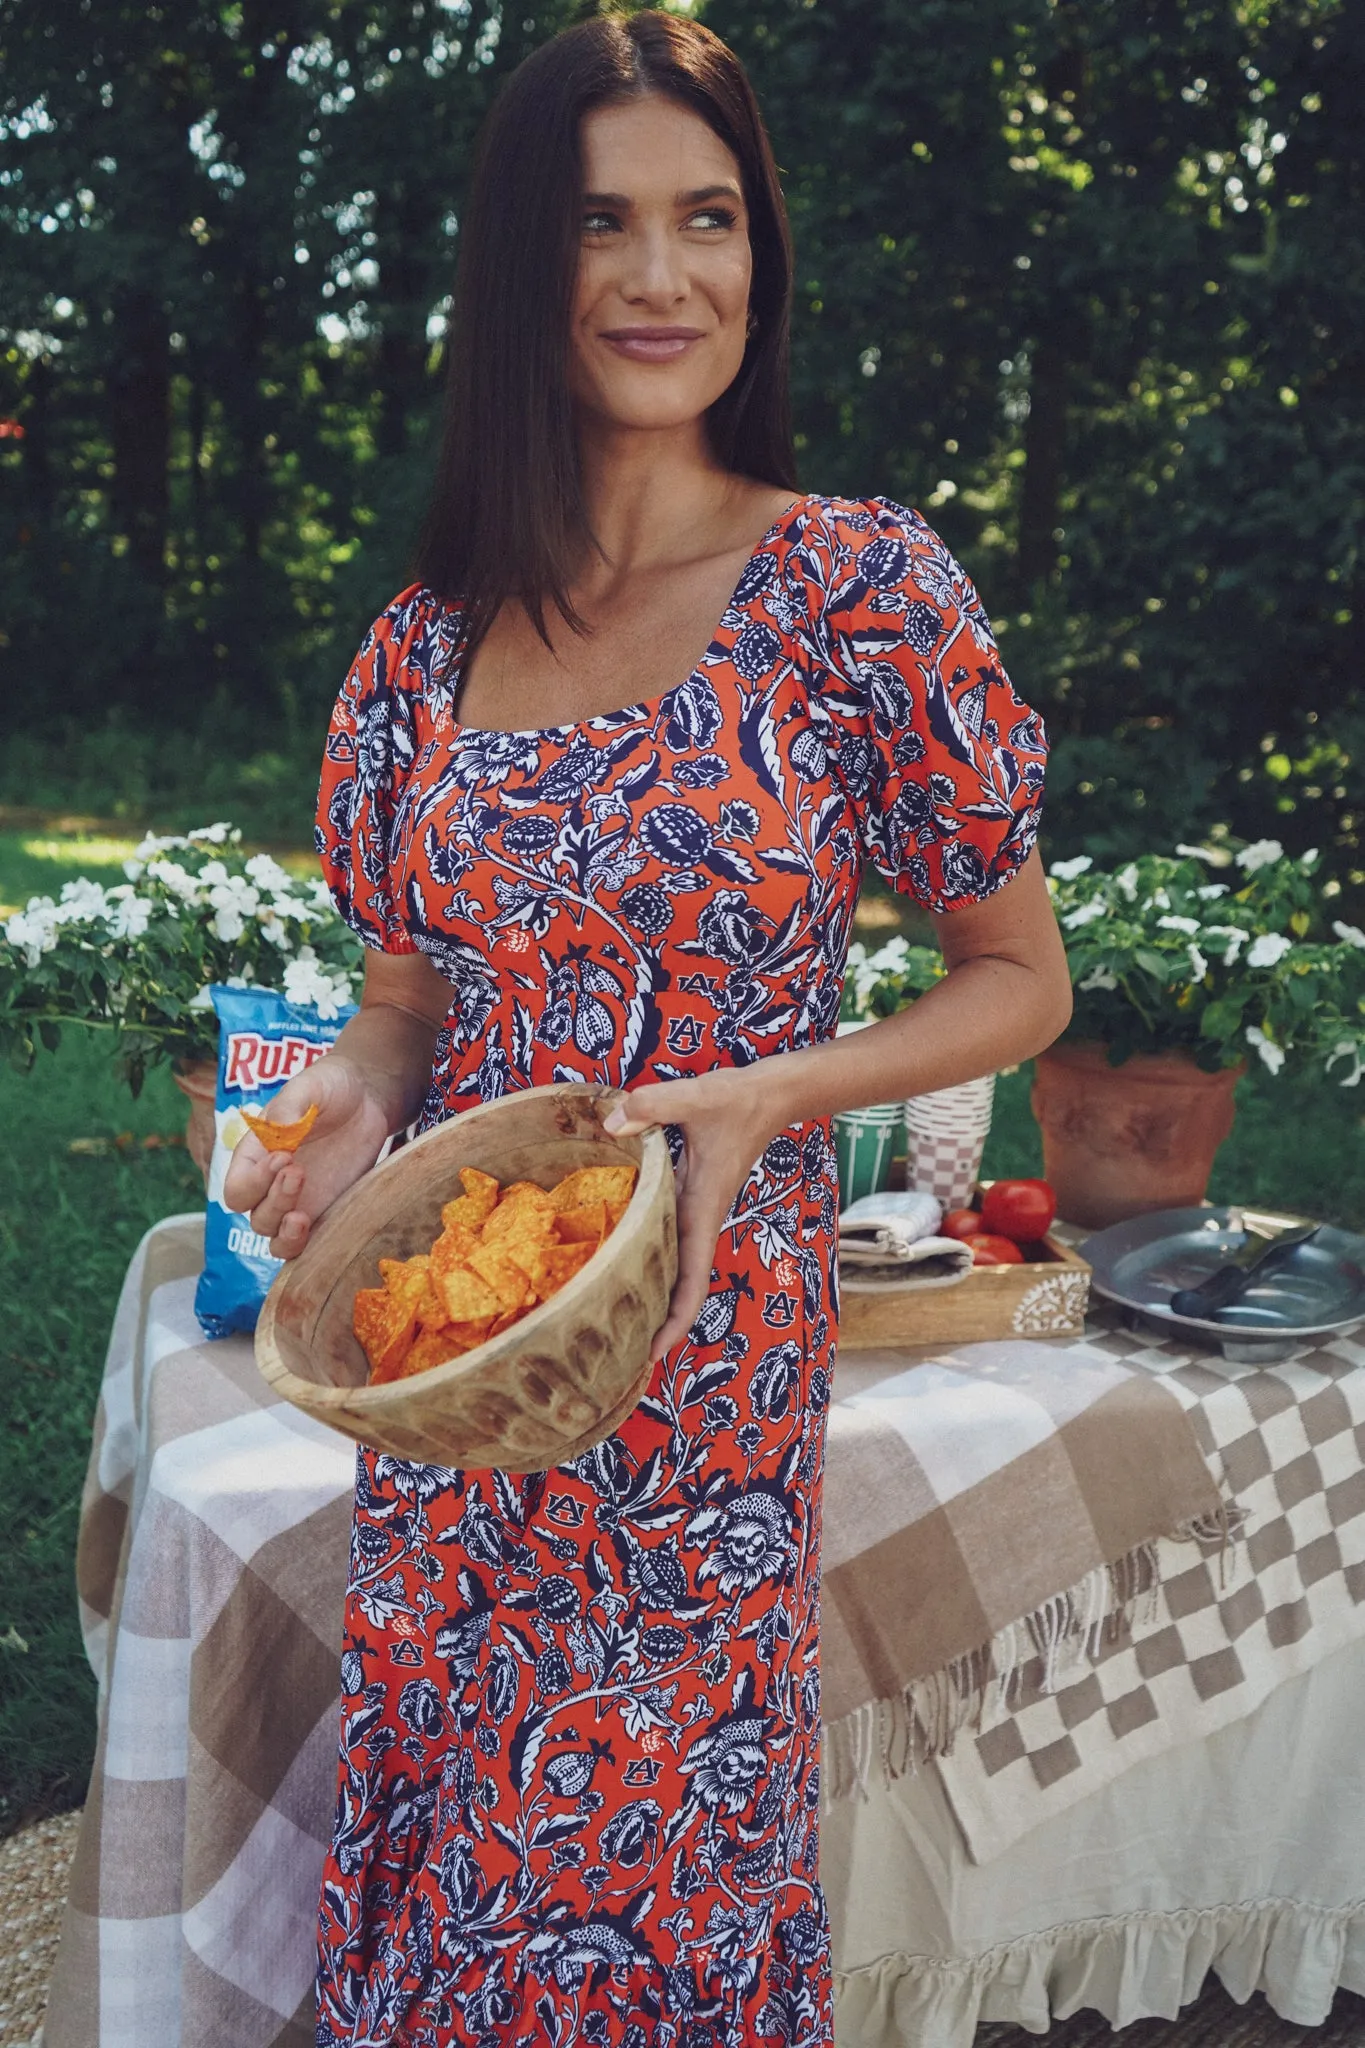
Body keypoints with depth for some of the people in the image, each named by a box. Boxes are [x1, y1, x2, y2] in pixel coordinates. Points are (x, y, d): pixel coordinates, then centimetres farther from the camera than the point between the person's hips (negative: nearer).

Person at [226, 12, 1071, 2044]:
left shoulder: (857, 589, -9)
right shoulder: (431, 638, 3)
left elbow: (1020, 980, -3)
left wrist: (759, 1099, -18)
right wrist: (355, 1096, -8)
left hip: (706, 1357, -3)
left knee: (655, 1870, 11)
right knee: (441, 1847, 18)